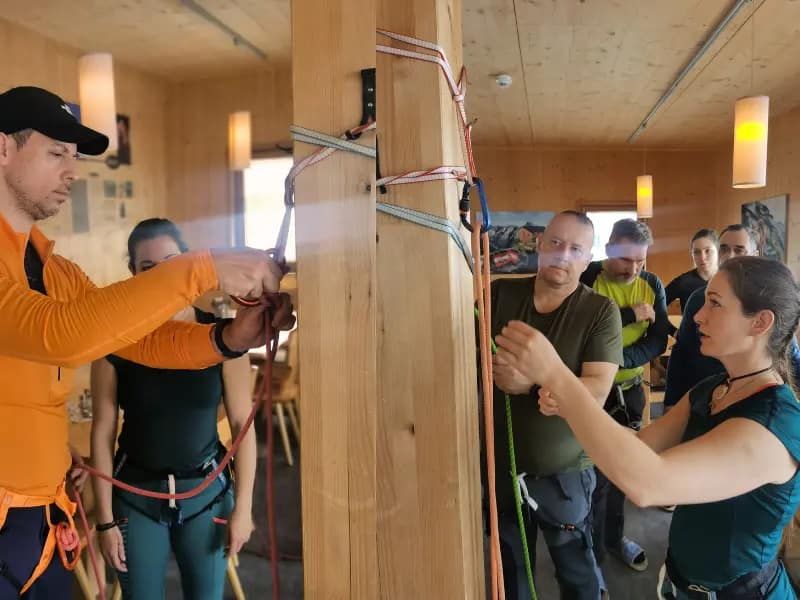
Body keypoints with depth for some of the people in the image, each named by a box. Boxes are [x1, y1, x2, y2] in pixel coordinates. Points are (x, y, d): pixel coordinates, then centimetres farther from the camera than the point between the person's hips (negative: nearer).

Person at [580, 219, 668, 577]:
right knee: (597, 474, 1)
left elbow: (659, 341, -7)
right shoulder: (587, 279, -14)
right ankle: (592, 553, 18)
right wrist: (628, 315, -24)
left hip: (632, 390, 5)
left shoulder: (651, 285, -1)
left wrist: (617, 358, -23)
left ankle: (614, 537, 36)